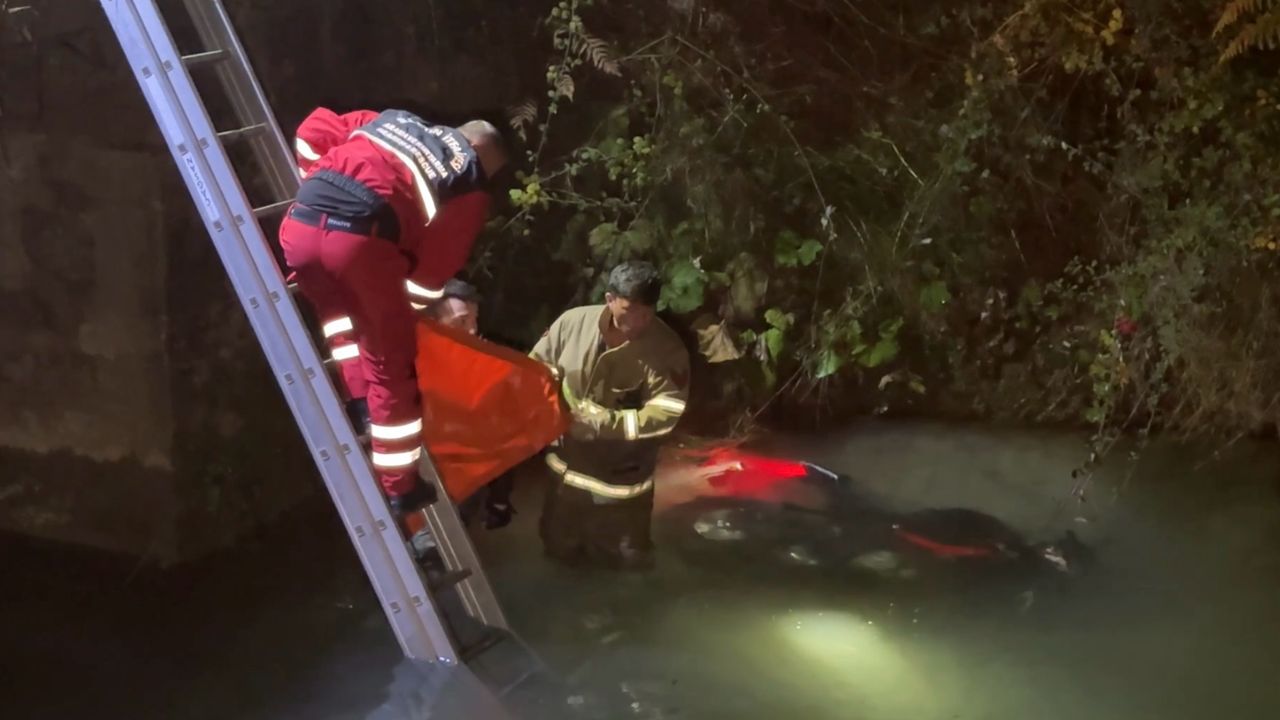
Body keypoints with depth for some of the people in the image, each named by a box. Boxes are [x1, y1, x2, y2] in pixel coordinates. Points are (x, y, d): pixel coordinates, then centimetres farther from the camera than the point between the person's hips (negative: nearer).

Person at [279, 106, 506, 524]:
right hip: (360, 237, -4)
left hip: (300, 222, 5)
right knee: (391, 364, 13)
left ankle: (358, 399, 30)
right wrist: (403, 304, 27)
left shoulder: (392, 120, 32)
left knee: (337, 304, 38)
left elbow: (314, 129, 30)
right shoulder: (471, 185, 20)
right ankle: (400, 488, 22)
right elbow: (435, 263, 13)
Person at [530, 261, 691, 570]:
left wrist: (603, 422, -30)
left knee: (627, 561, 9)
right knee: (559, 550, 21)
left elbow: (663, 415, -26)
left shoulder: (667, 348, -21)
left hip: (620, 477, -3)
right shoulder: (573, 321, -13)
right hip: (568, 464, 3)